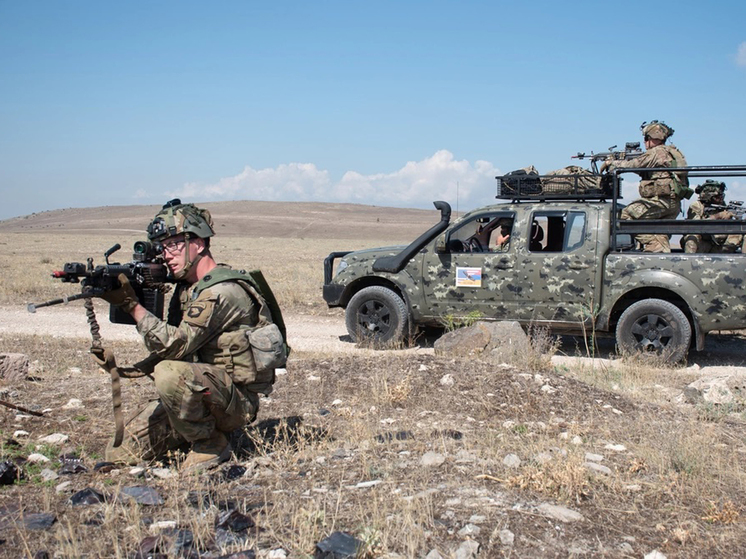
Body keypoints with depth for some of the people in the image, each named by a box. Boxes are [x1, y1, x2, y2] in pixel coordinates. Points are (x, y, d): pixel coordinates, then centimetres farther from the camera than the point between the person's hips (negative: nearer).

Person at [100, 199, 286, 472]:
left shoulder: (222, 291, -21)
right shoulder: (187, 287, 10)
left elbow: (175, 345, -27)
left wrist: (132, 305, -25)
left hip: (236, 400, -8)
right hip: (201, 390, 8)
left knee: (170, 373, -36)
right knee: (119, 452, 2)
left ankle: (211, 443, -13)